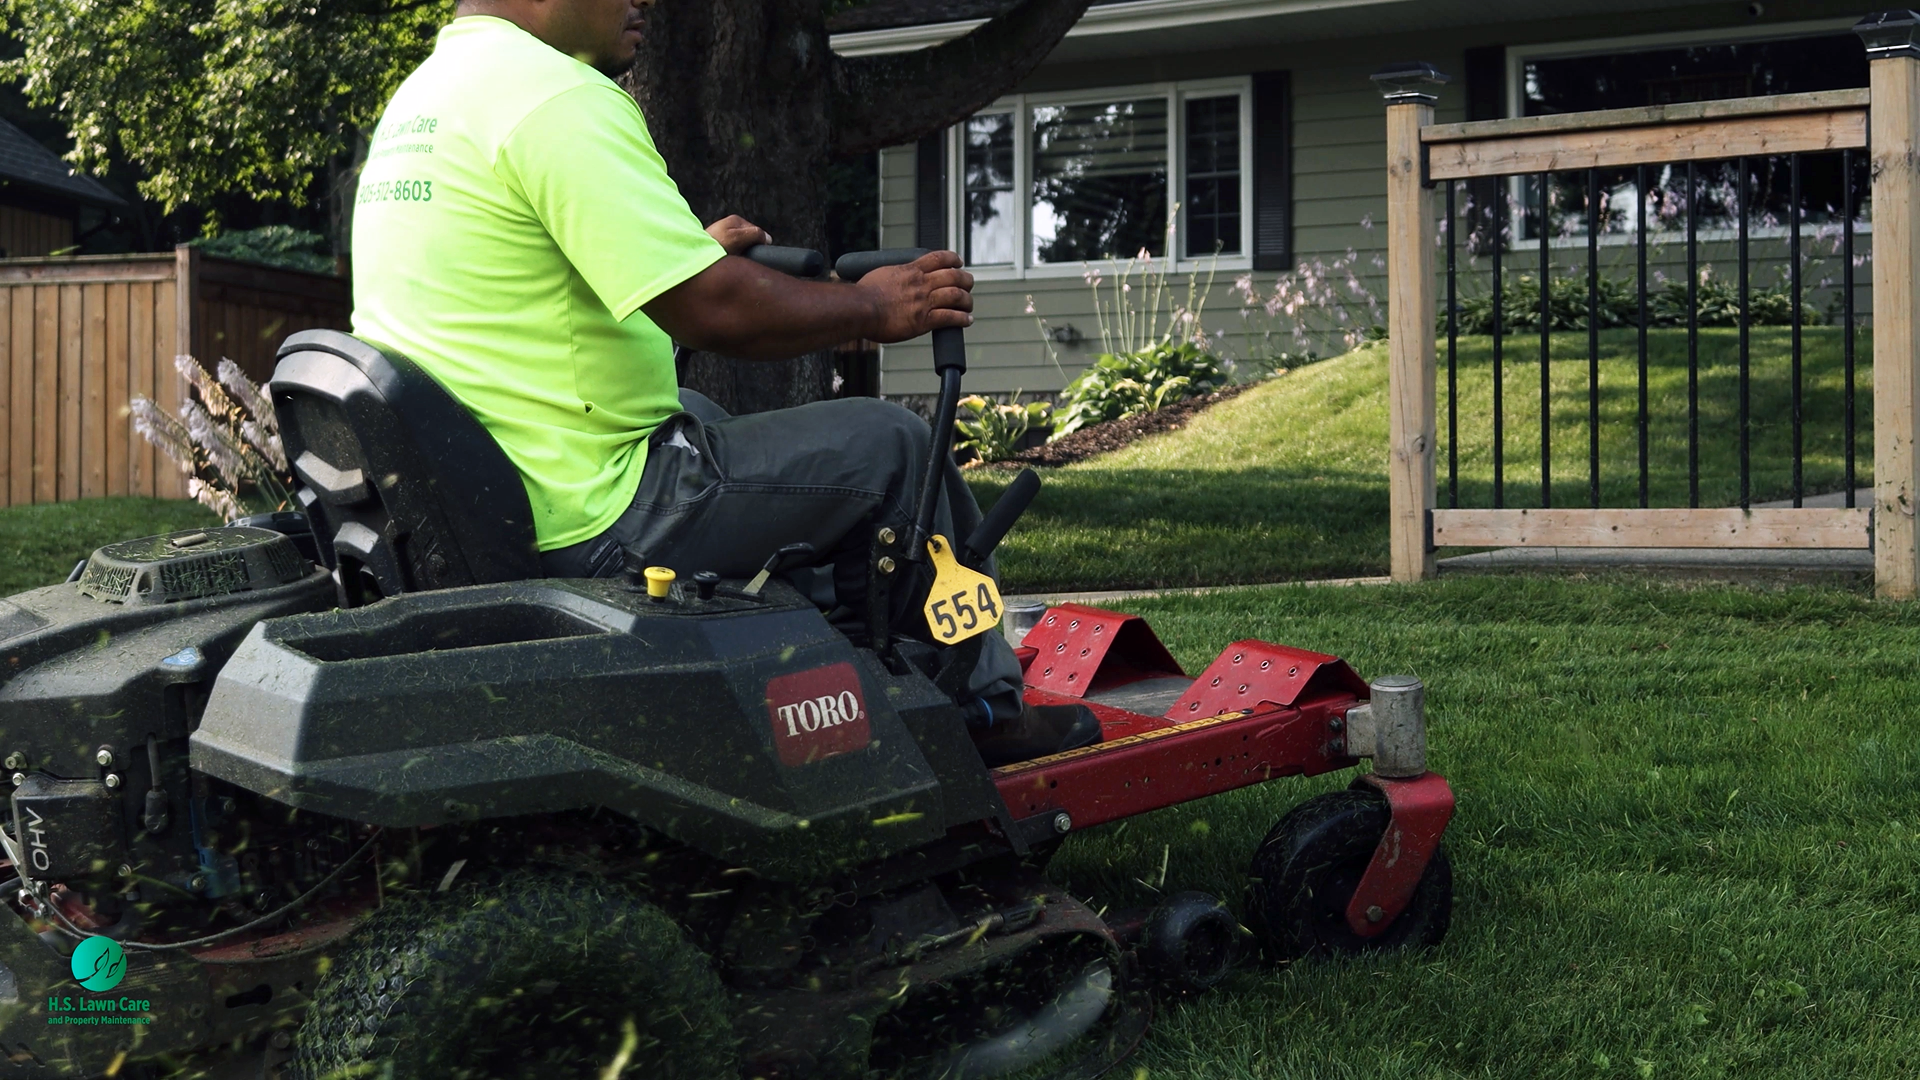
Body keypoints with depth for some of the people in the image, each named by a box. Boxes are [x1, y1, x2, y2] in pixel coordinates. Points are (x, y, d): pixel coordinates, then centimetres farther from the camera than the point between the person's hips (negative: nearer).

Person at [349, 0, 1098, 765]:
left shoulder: (419, 94, 13)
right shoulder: (560, 98, -19)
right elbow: (718, 312, -22)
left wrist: (693, 253, 27)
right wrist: (873, 307, -5)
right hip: (589, 526, -10)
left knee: (698, 415, 33)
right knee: (892, 445, 2)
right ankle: (984, 711, 20)